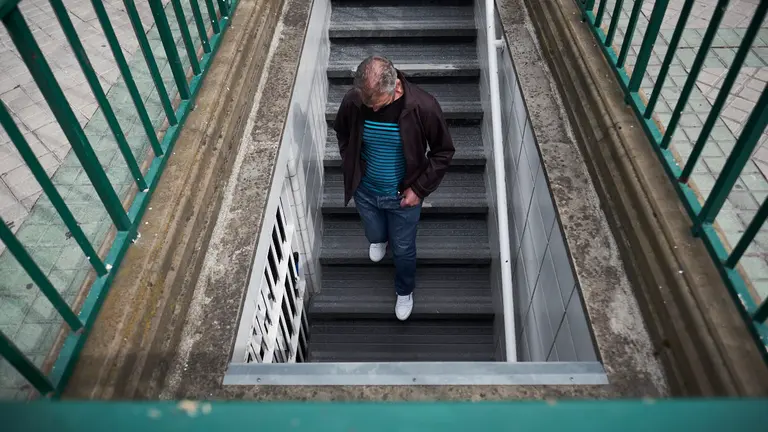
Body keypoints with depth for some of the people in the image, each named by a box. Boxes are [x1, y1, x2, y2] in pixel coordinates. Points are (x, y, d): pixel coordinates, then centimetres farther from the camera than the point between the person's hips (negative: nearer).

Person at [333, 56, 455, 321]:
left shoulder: (423, 107, -30)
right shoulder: (352, 101, -22)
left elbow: (443, 151, -14)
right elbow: (342, 134, 2)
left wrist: (419, 188, -16)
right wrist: (352, 170, -1)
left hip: (403, 196, -2)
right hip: (365, 192, 2)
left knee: (403, 250, 18)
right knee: (375, 236, 28)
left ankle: (405, 291, 50)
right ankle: (380, 238, 68)